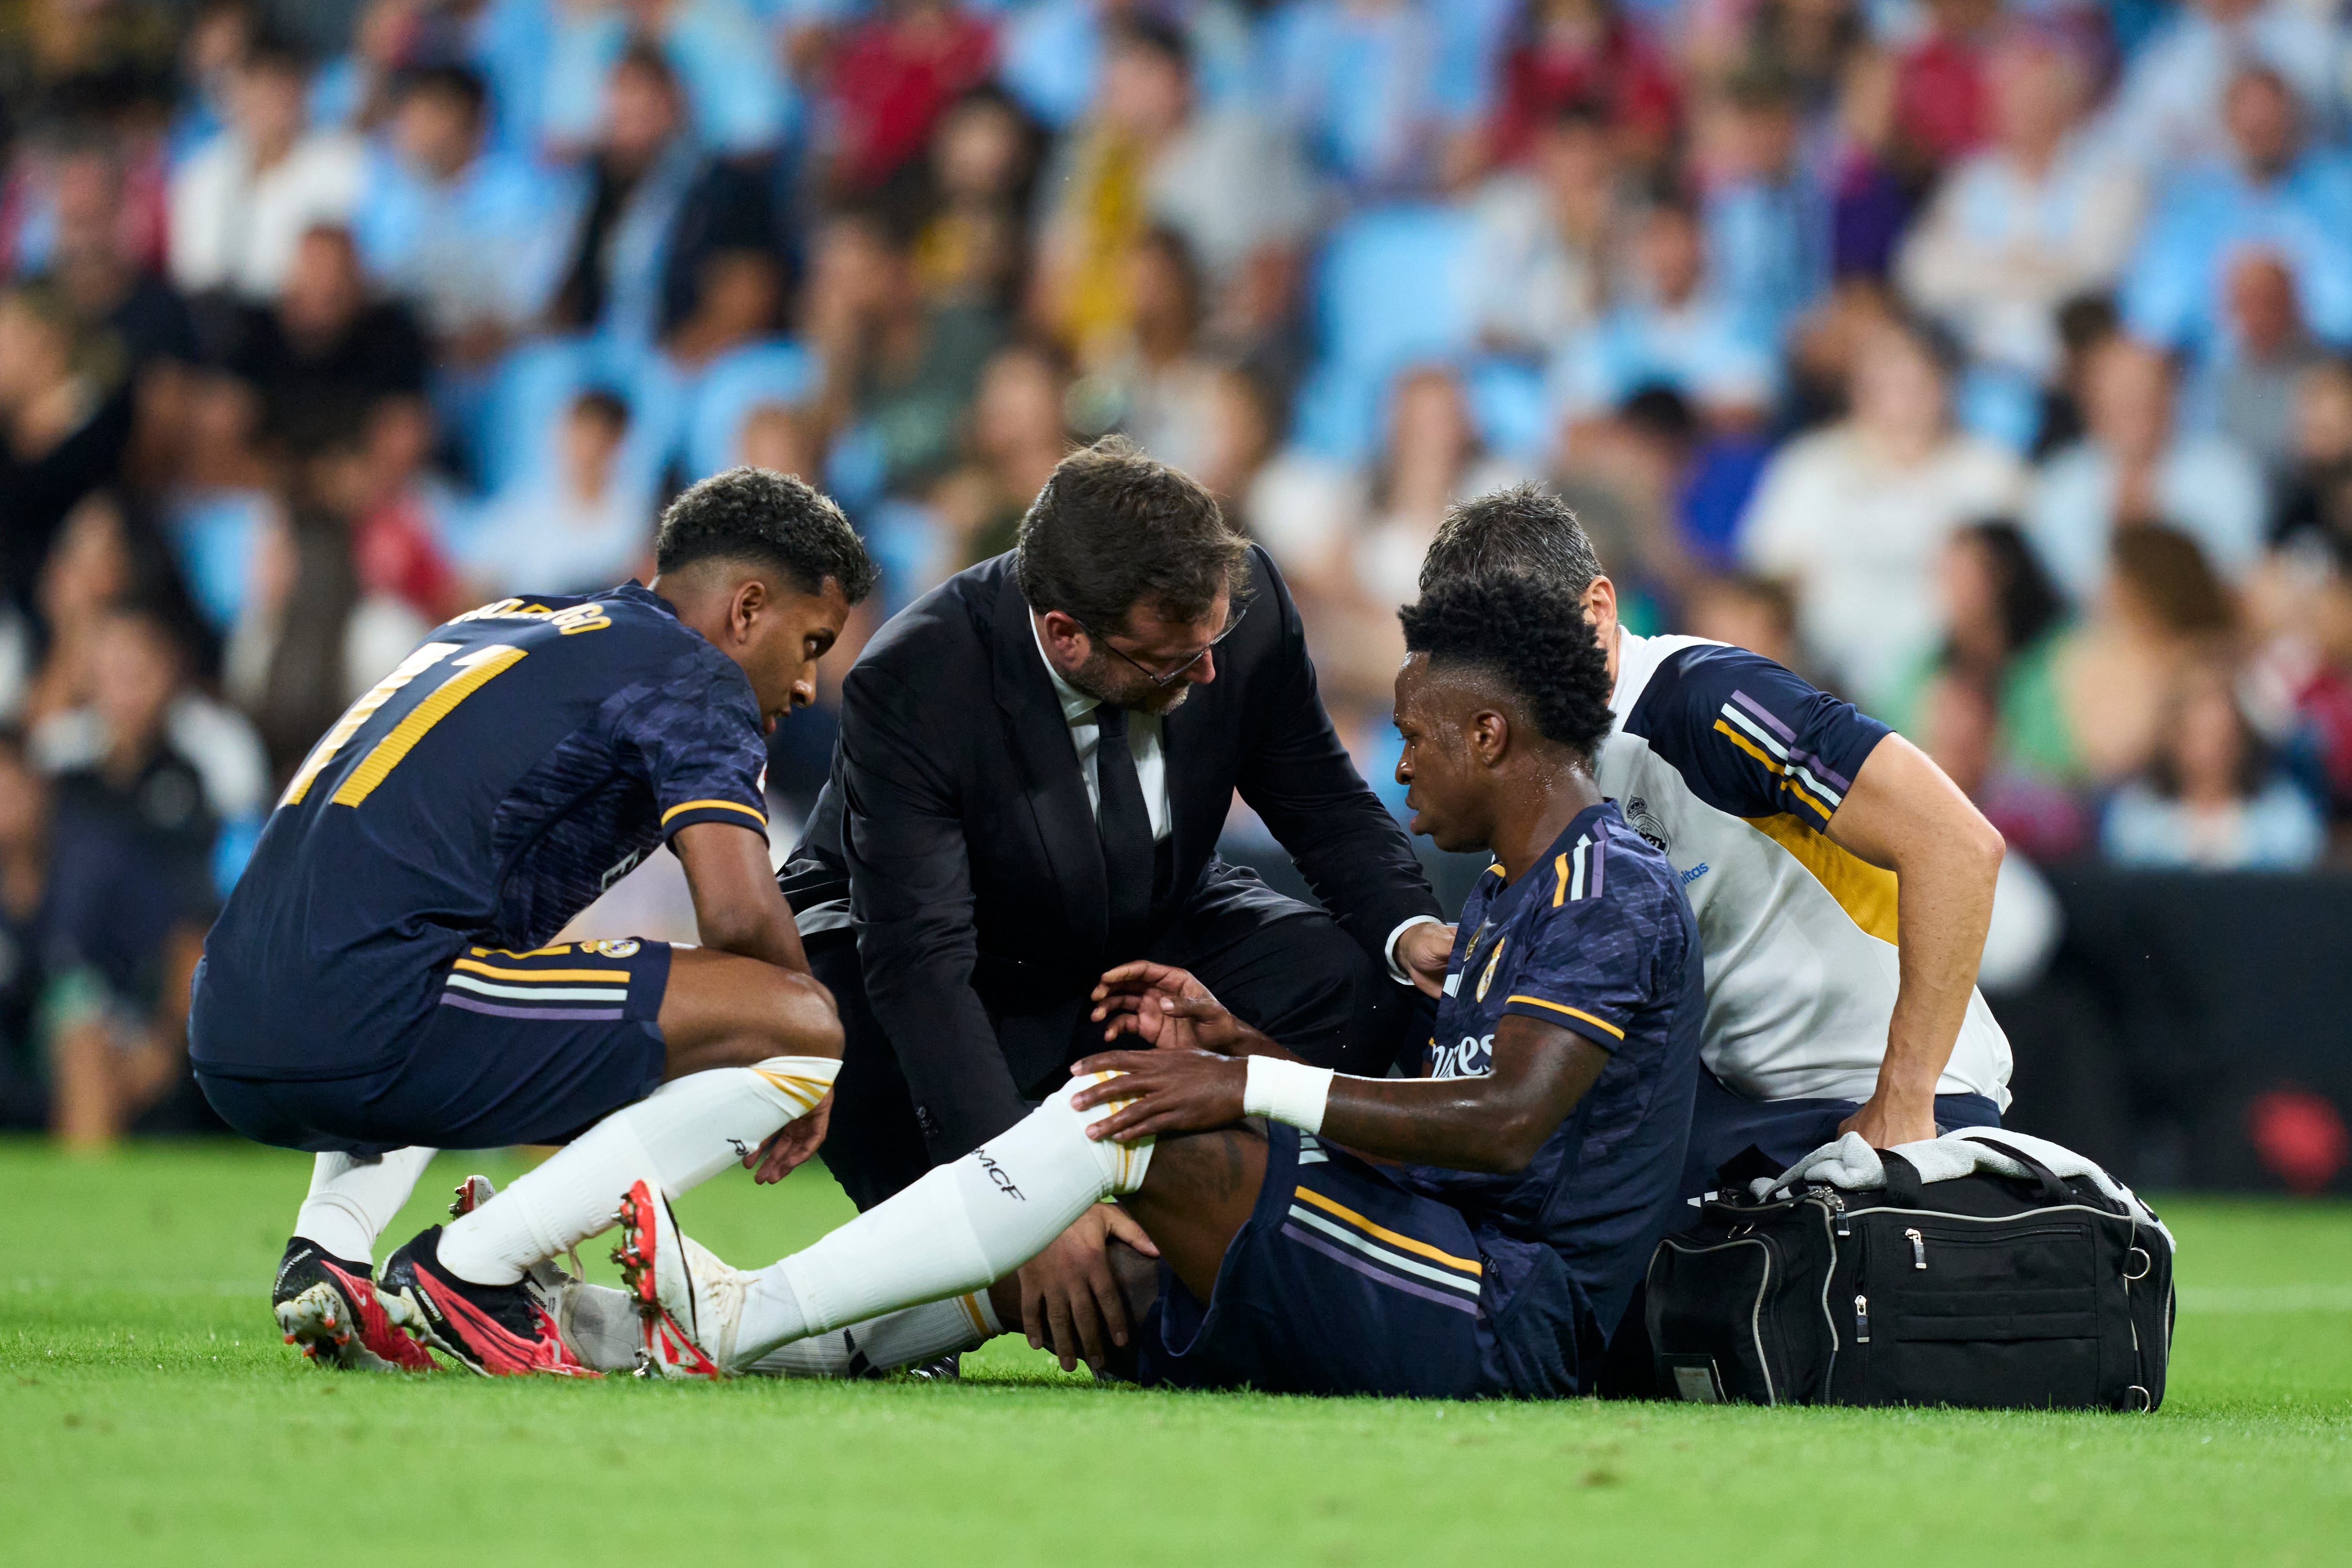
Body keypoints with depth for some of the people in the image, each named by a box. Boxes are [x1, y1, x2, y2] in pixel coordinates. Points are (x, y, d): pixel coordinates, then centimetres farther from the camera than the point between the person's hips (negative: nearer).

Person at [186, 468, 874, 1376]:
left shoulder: (496, 630, 29)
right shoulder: (692, 675, 4)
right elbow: (739, 914, -11)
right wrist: (796, 1056, 10)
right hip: (368, 1029, -9)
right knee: (802, 1025, -5)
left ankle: (328, 1246, 14)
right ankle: (467, 1269, -8)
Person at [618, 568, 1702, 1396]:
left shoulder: (1611, 891, -10)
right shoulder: (1504, 898, 23)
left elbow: (1510, 1120, -24)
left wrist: (1258, 1088, -23)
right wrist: (1234, 1041, 13)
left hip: (1511, 1325, -10)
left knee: (1145, 1128, -19)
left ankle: (748, 1320, -18)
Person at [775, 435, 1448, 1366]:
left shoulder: (1245, 601, -24)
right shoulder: (909, 685, -35)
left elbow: (1325, 808, -6)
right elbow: (920, 971, -39)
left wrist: (1408, 930, -28)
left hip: (1150, 933, 3)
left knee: (1358, 987, -24)